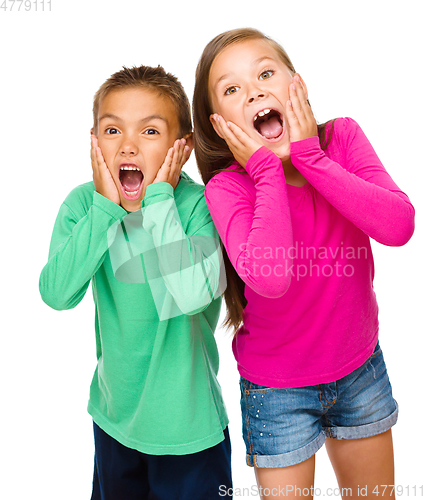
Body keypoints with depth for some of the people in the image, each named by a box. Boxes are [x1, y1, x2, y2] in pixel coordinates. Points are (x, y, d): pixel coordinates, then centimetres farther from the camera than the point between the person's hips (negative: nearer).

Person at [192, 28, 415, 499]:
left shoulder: (342, 137, -12)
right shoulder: (227, 187, -21)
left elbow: (398, 226, -27)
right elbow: (269, 279, -38)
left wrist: (309, 155, -27)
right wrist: (268, 168, -31)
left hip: (361, 366, 4)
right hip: (277, 388, -3)